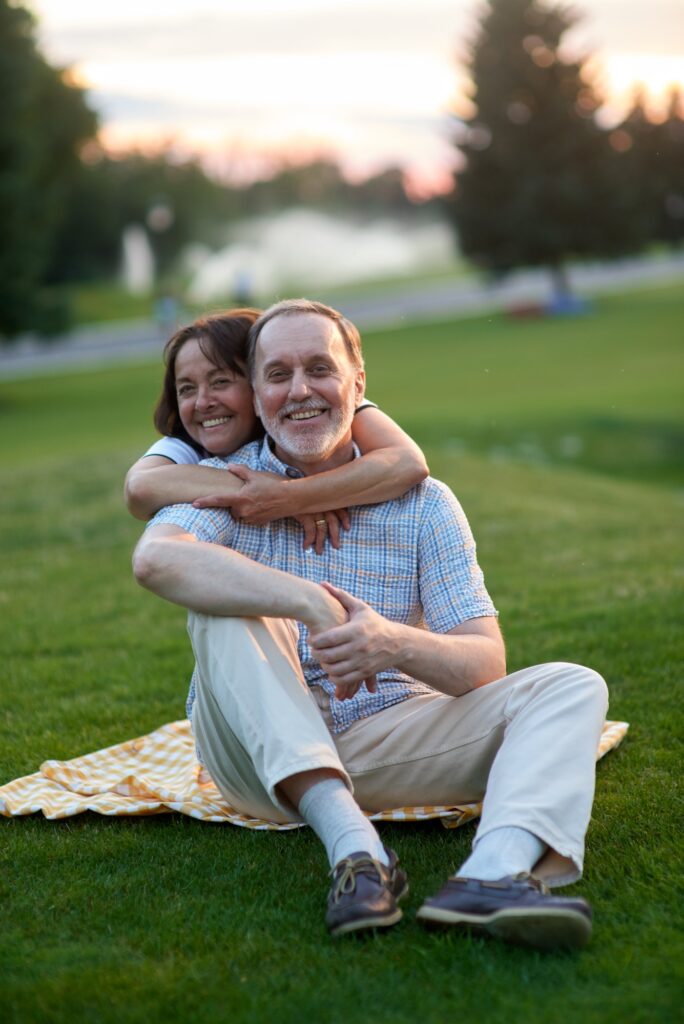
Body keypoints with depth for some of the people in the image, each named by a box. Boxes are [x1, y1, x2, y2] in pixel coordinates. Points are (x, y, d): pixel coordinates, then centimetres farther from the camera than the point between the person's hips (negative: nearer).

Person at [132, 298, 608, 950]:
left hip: (383, 740, 2)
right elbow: (156, 559, -26)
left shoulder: (422, 503, 1)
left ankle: (494, 873, -48)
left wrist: (397, 644, -32)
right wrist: (312, 602, -35)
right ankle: (353, 846, -40)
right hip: (262, 752, -1)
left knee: (572, 687, -15)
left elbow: (484, 663, -8)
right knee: (224, 600, -26)